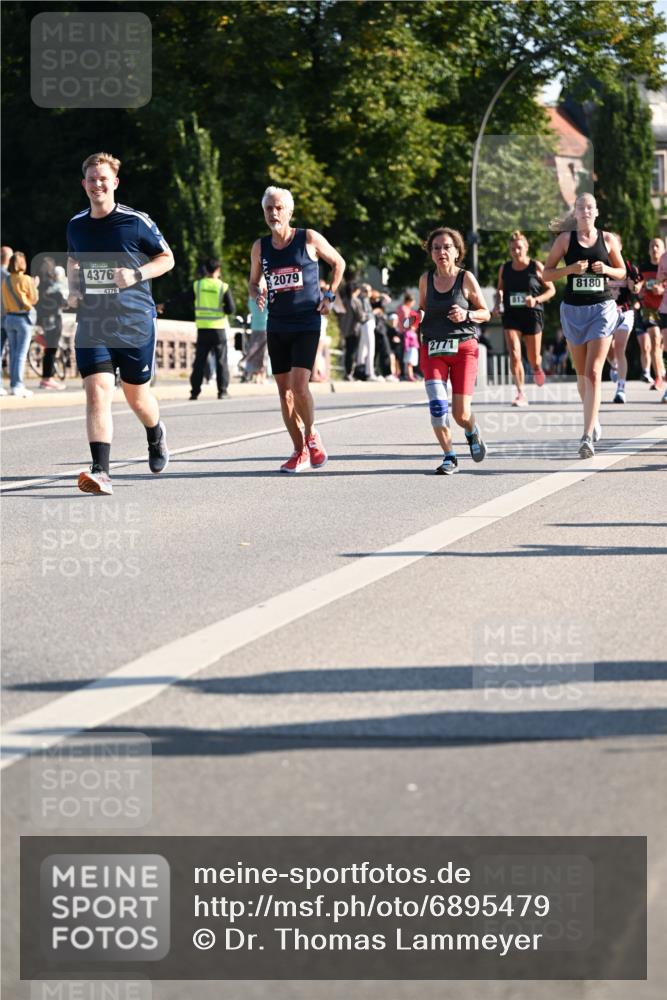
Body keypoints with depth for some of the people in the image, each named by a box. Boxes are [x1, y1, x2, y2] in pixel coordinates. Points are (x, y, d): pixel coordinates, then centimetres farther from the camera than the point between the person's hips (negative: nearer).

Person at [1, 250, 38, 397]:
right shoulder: (26, 280, -12)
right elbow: (34, 299, -7)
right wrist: (35, 287, 9)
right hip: (23, 318, -6)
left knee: (13, 353, 12)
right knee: (21, 353, -3)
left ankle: (13, 385, 14)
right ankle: (18, 386, -6)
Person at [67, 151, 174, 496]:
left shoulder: (137, 222, -6)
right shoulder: (75, 225, 6)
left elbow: (167, 258, 3)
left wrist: (137, 274, -14)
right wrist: (73, 287, 5)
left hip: (135, 322, -2)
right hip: (91, 323, 2)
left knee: (136, 394, 11)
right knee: (97, 390, -15)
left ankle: (156, 436, 46)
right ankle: (100, 471, -21)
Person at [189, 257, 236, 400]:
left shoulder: (197, 284, -3)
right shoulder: (223, 287, -6)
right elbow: (231, 309, -7)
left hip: (202, 328, 2)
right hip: (218, 328, -2)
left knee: (199, 361, 7)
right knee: (221, 361, 6)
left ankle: (195, 391, 3)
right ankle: (222, 391, 2)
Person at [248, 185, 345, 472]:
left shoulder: (309, 239, -5)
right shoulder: (260, 247, 5)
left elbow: (338, 263, 10)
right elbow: (253, 282, 18)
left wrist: (329, 295, 0)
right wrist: (257, 293, -5)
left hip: (306, 325, -4)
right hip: (276, 327, 4)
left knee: (299, 387, -17)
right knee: (284, 391, 5)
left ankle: (311, 435, 7)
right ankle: (300, 451, 15)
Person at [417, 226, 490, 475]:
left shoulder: (466, 278, -2)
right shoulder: (426, 279, 7)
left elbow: (485, 313, 4)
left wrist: (466, 315, -16)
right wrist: (418, 316, -2)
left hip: (463, 348, -2)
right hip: (432, 349, 2)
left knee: (461, 413, -5)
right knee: (437, 404, -16)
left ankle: (472, 431, 32)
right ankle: (449, 457, -3)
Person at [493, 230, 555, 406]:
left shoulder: (536, 267, -4)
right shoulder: (504, 268, 5)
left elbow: (551, 290, 1)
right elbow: (500, 289, 20)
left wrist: (536, 300, -16)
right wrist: (498, 302, 0)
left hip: (532, 314, -1)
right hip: (511, 314, 1)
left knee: (533, 359, 8)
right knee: (514, 355, -15)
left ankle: (537, 367, 47)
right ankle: (521, 394, -13)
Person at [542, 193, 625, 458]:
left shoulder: (608, 239, 3)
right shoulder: (565, 239, 1)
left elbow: (622, 272, 13)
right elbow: (547, 274, 2)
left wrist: (606, 269, -8)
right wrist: (570, 269, -15)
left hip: (602, 309, -2)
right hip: (573, 309, 2)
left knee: (593, 373, -13)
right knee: (582, 374, 13)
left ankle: (588, 437, -18)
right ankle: (593, 420, 38)